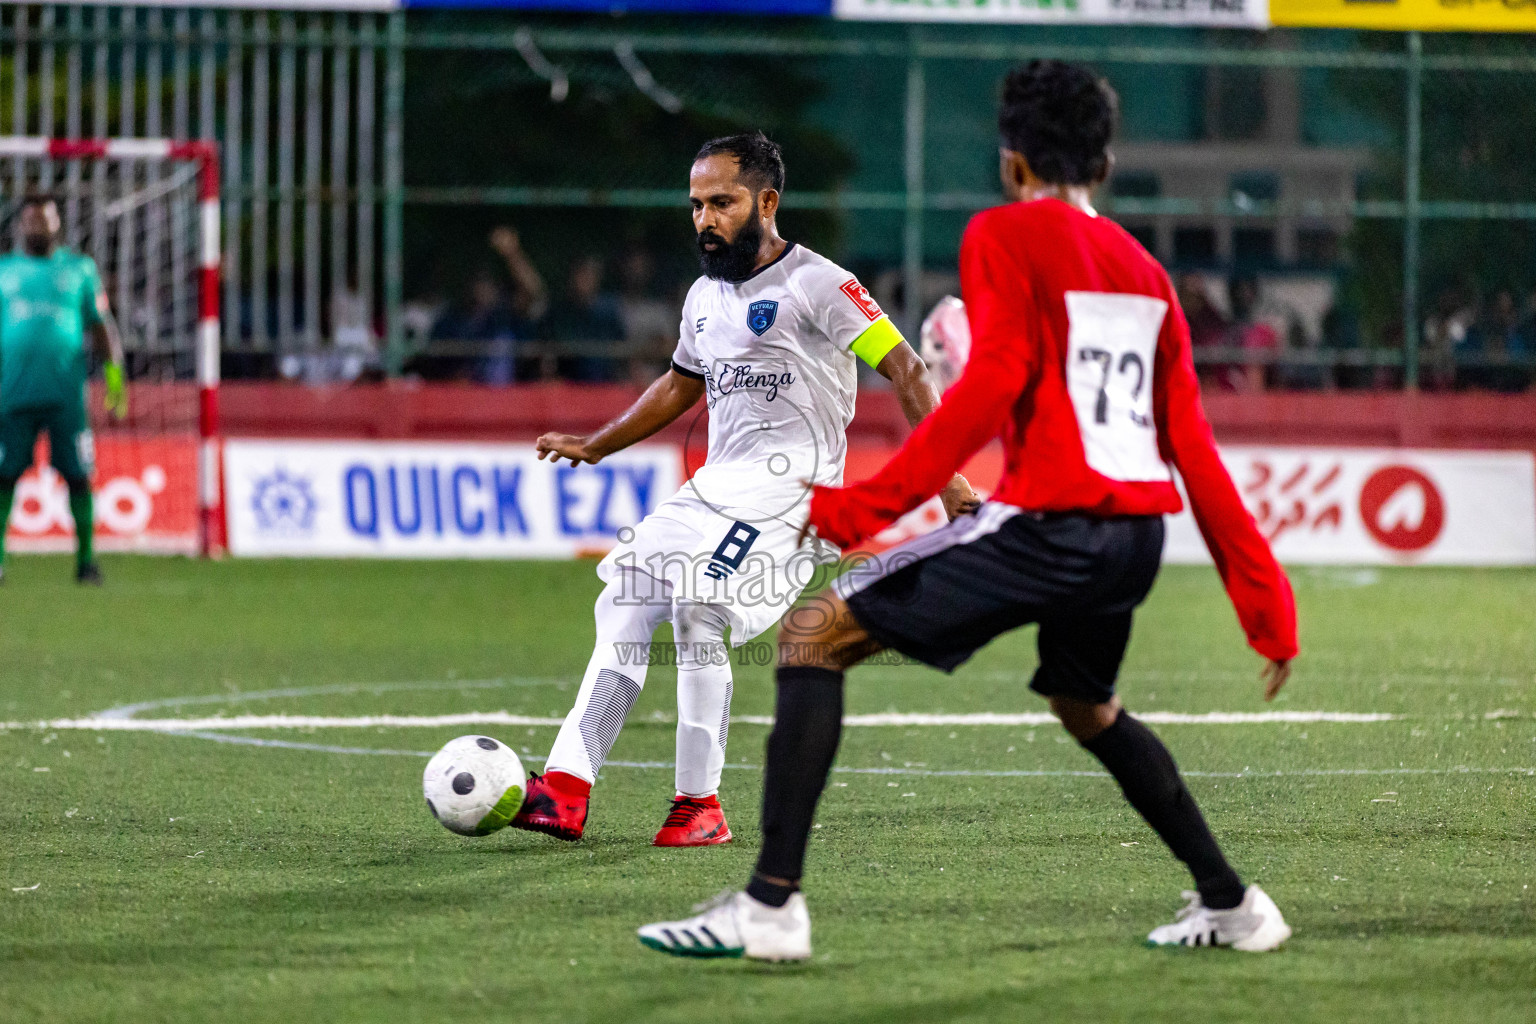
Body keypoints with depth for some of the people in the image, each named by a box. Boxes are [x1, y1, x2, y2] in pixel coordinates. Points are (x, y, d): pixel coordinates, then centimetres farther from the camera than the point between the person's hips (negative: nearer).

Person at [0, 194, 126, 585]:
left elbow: (102, 325, 13)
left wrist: (114, 370, -2)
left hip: (66, 392, 0)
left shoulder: (80, 269, 14)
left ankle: (86, 559, 1)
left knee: (78, 475, -4)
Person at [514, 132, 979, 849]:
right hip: (714, 486, 9)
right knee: (622, 604, 1)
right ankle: (566, 791, -1)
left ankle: (701, 807, -16)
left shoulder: (817, 285, -8)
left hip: (788, 485, -9)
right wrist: (595, 446, 30)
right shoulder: (705, 297, 17)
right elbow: (680, 385, 34)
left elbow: (905, 371, -12)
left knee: (697, 610, -23)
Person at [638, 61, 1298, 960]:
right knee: (1087, 708, 35)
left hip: (1052, 520, -8)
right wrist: (1268, 605, 20)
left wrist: (863, 507, -16)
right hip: (1139, 536, 8)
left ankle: (772, 905, -13)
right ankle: (1229, 903, 37)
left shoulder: (1005, 236, 1)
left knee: (815, 635, -3)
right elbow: (1194, 449, 19)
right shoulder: (1144, 270, 21)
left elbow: (990, 388, -13)